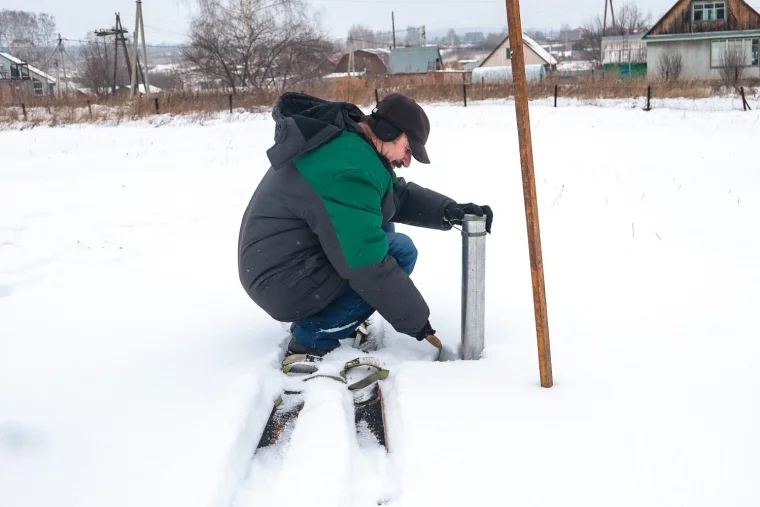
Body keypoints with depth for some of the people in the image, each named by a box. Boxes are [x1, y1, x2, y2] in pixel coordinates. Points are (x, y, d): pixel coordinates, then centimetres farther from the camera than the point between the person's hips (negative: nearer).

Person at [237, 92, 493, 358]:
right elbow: (368, 266, -26)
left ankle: (316, 316, 14)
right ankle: (314, 338, -10)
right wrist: (414, 318, -13)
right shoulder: (349, 169, -26)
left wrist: (447, 210, -5)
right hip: (286, 284, -10)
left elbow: (397, 195, 13)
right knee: (400, 250, -10)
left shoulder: (343, 140, 7)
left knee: (381, 230, 19)